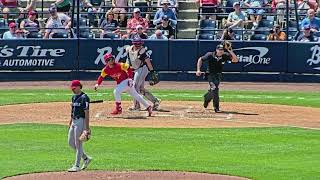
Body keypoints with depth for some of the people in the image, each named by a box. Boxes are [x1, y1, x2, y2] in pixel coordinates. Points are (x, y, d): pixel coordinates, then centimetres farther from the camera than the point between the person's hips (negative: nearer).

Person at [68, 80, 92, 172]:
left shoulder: (84, 98, -14)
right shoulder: (74, 97, 14)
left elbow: (86, 113, -17)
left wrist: (87, 127, -20)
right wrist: (70, 122, 19)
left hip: (81, 121, -10)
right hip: (74, 121, 10)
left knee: (78, 144, -6)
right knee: (71, 143, 12)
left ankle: (77, 166, -1)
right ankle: (86, 158, 24)